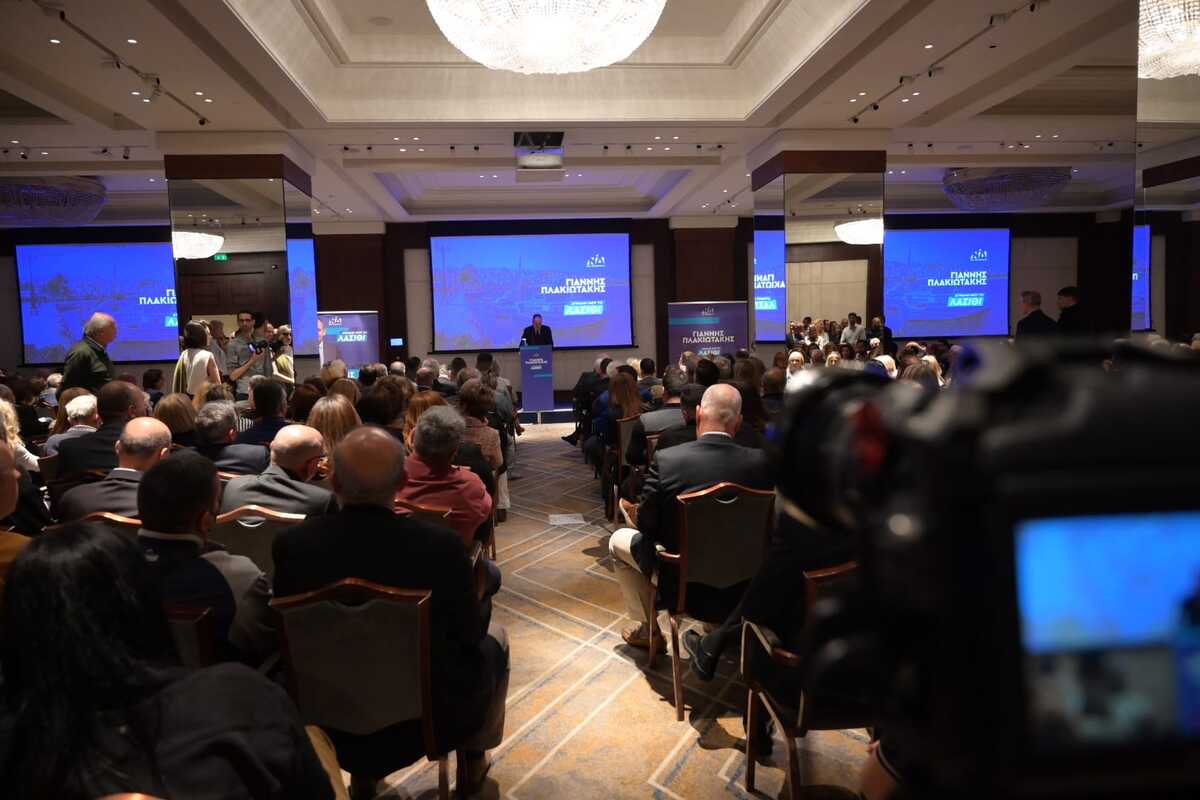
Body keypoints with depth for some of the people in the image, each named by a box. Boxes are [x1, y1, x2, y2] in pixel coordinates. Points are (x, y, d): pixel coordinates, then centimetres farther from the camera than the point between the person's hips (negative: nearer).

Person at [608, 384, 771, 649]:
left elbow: (646, 524, -10)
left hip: (680, 580, -3)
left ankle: (647, 628, 29)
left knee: (619, 540, 23)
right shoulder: (759, 461, -15)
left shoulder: (665, 459, -21)